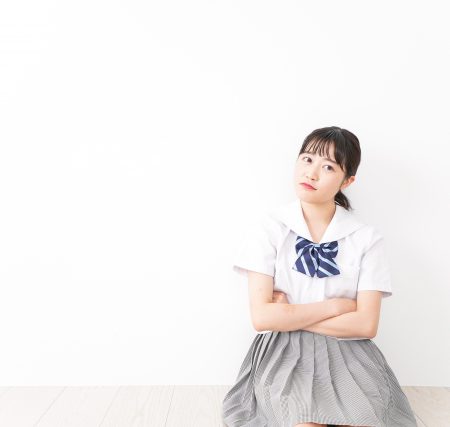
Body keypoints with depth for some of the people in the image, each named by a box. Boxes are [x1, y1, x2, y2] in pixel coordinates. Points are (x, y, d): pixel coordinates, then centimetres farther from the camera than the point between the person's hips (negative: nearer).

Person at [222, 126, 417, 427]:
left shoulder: (367, 238, -1)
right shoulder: (269, 227, -4)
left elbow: (366, 325, -7)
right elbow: (262, 317, -11)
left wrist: (289, 314, -10)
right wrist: (335, 305, -9)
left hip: (348, 353, 2)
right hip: (284, 352, -1)